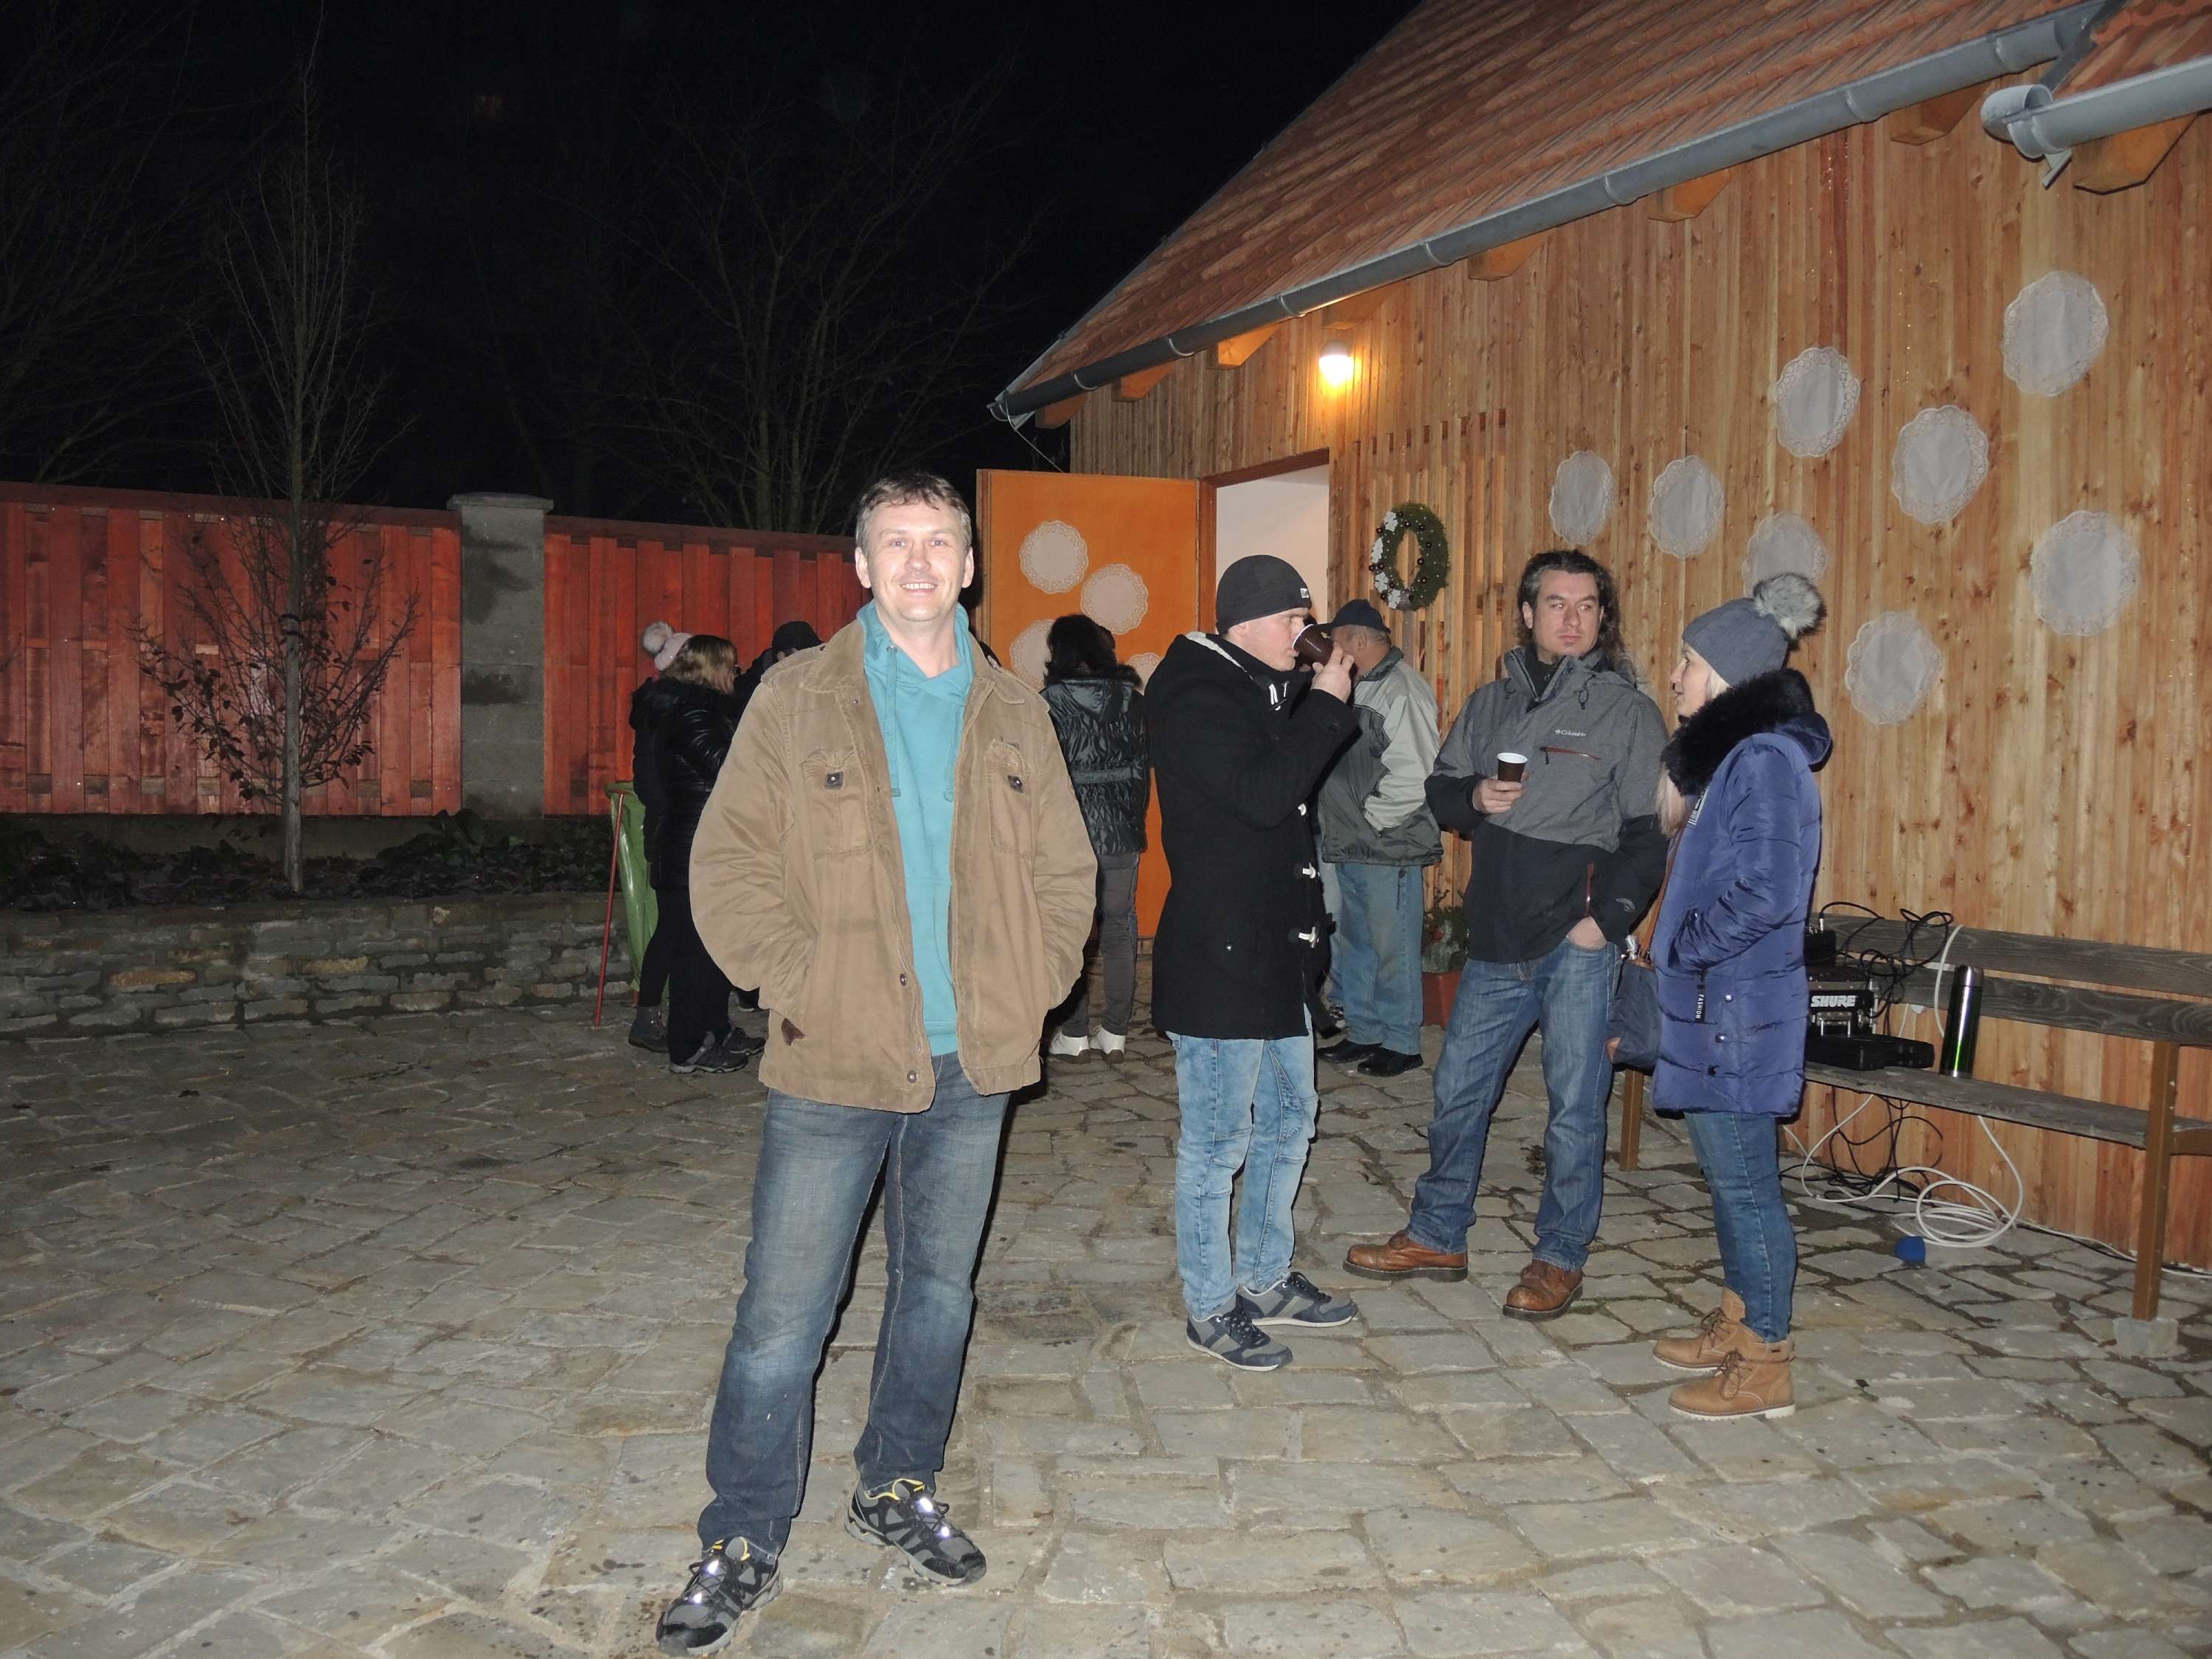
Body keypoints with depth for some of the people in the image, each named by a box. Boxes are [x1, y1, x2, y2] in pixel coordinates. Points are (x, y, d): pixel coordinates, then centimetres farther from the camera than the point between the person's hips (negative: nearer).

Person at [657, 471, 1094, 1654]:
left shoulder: (1014, 714, 8)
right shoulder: (799, 696, -2)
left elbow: (1065, 870, 13)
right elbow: (727, 861, -5)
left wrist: (1032, 987, 2)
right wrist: (795, 987, -13)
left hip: (972, 1067, 4)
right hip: (835, 1066, -3)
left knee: (939, 1291, 17)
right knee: (783, 1314, 2)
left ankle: (897, 1489, 37)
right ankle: (742, 1543, 21)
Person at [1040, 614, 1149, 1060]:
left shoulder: (1050, 704, -8)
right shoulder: (1133, 702, 3)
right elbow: (1143, 769, 7)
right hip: (1122, 835, 3)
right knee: (1119, 930, 11)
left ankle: (1073, 1034, 9)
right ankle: (1115, 1033, 13)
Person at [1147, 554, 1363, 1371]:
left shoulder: (1260, 689, 15)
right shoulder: (1195, 697, -15)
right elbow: (1264, 793, -26)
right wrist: (1326, 704, -18)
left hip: (1274, 950, 10)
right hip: (1216, 957, -10)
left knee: (1288, 1120, 19)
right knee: (1219, 1138, 1)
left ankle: (1265, 1279, 35)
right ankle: (1210, 1309, 16)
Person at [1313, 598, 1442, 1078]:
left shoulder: (1403, 690, -15)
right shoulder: (1358, 687, 14)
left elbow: (1414, 775, -23)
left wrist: (1371, 817, -15)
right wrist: (1345, 824, 11)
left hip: (1388, 848, -10)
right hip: (1350, 846, 10)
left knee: (1393, 948, 1)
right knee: (1353, 943, 17)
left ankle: (1400, 1043, 13)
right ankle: (1363, 1033, 29)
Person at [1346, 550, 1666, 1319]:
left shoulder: (1627, 709, -3)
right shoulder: (1491, 702, 12)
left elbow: (1649, 827, -5)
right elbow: (1439, 789, 17)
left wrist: (1608, 918, -13)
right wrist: (1474, 797, -5)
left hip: (1577, 944, -5)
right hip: (1496, 941, 5)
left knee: (1575, 1105, 4)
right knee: (1458, 1089, 12)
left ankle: (1560, 1258, 20)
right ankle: (1436, 1237, 28)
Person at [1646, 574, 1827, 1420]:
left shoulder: (1764, 760, -19)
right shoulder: (1726, 749, 12)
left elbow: (1765, 893, -25)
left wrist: (1684, 946, -15)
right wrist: (1677, 817, 5)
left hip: (1738, 1007, -10)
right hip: (1710, 1000, 10)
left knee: (1743, 1181, 0)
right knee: (1727, 1173, 20)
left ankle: (1764, 1367, 13)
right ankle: (1736, 1323, 34)